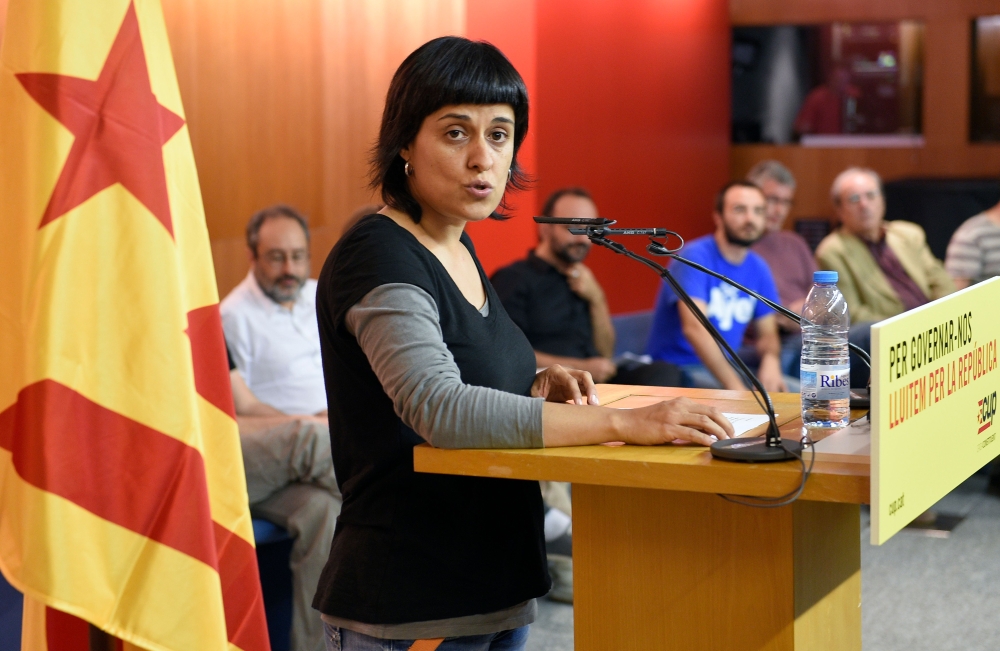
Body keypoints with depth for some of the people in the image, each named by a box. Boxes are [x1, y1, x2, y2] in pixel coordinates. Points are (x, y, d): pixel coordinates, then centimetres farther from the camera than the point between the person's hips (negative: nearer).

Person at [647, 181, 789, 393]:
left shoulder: (758, 269, 7)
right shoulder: (695, 256, -15)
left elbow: (767, 333, 10)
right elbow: (695, 328, -27)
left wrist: (770, 359, -16)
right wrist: (737, 389, -34)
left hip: (726, 366, 7)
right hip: (680, 368, -7)